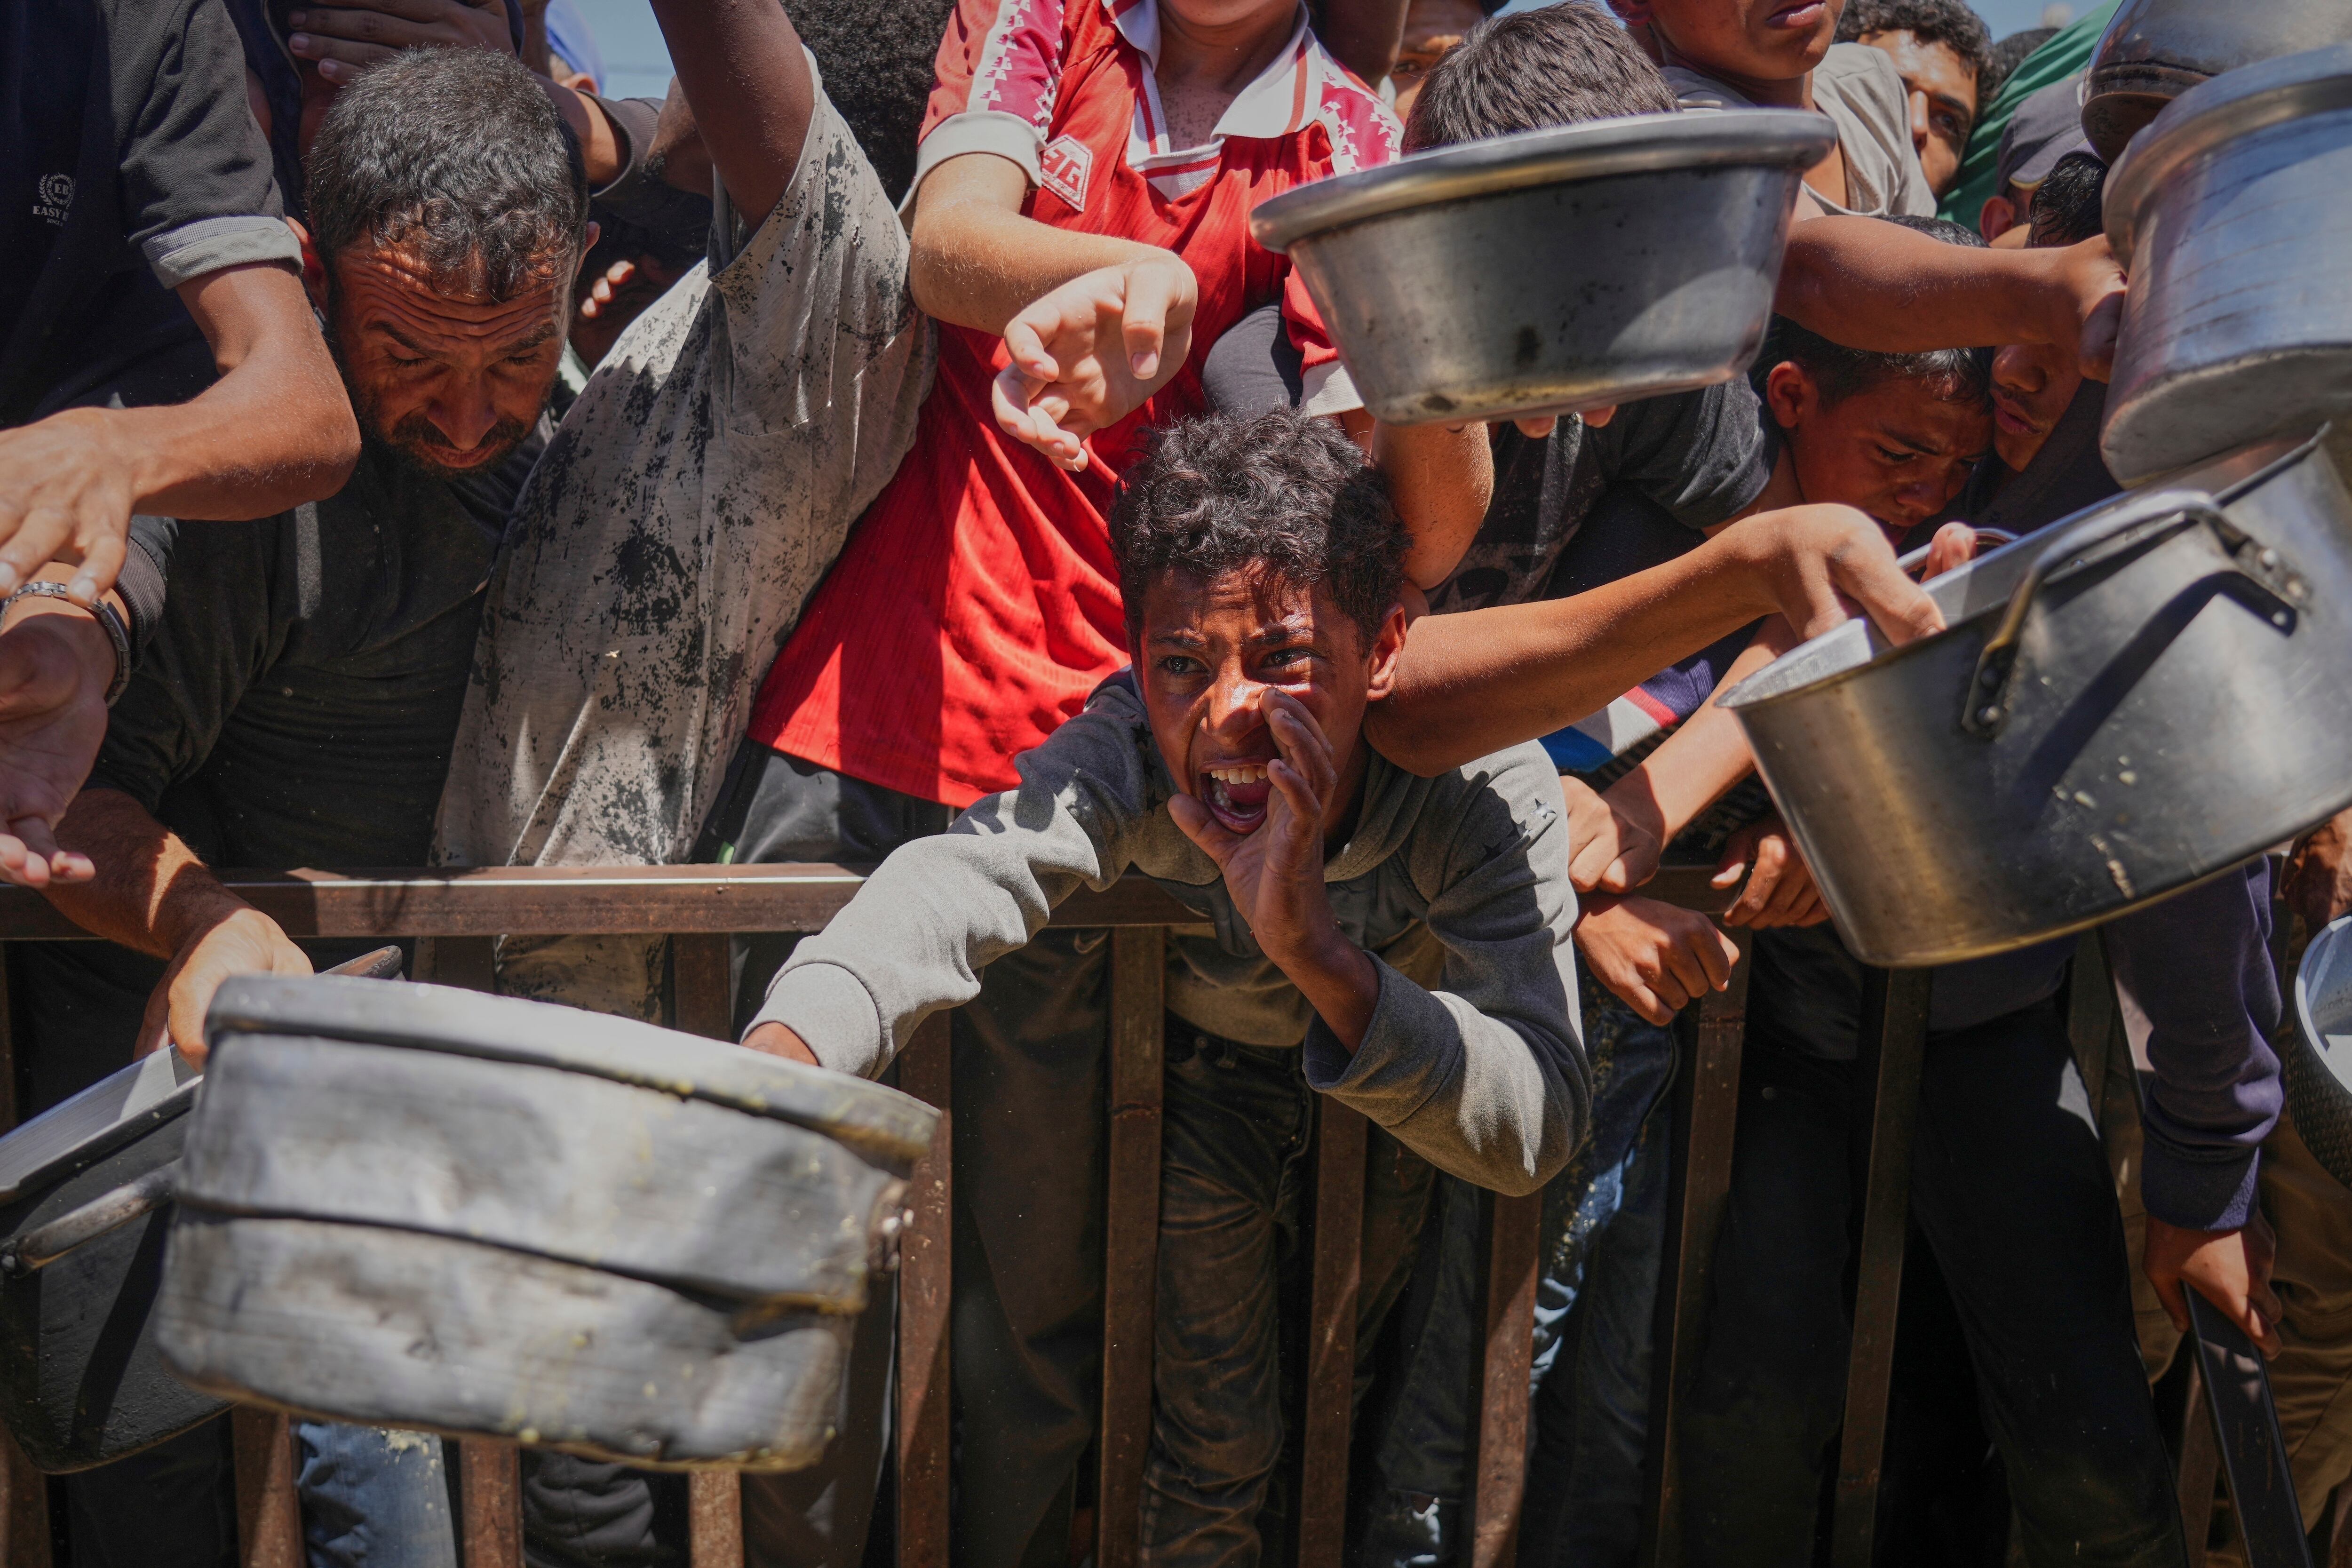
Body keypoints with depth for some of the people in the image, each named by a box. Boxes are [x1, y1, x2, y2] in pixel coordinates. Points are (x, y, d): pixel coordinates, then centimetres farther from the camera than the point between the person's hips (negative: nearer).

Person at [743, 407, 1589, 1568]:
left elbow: (1537, 1131, -43)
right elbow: (964, 877, -53)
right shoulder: (1132, 754, -33)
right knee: (1213, 1433, -1)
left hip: (1422, 1081, 0)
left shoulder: (1487, 789, -35)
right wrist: (778, 1058, -73)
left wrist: (1318, 949, -57)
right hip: (1209, 1071, 0)